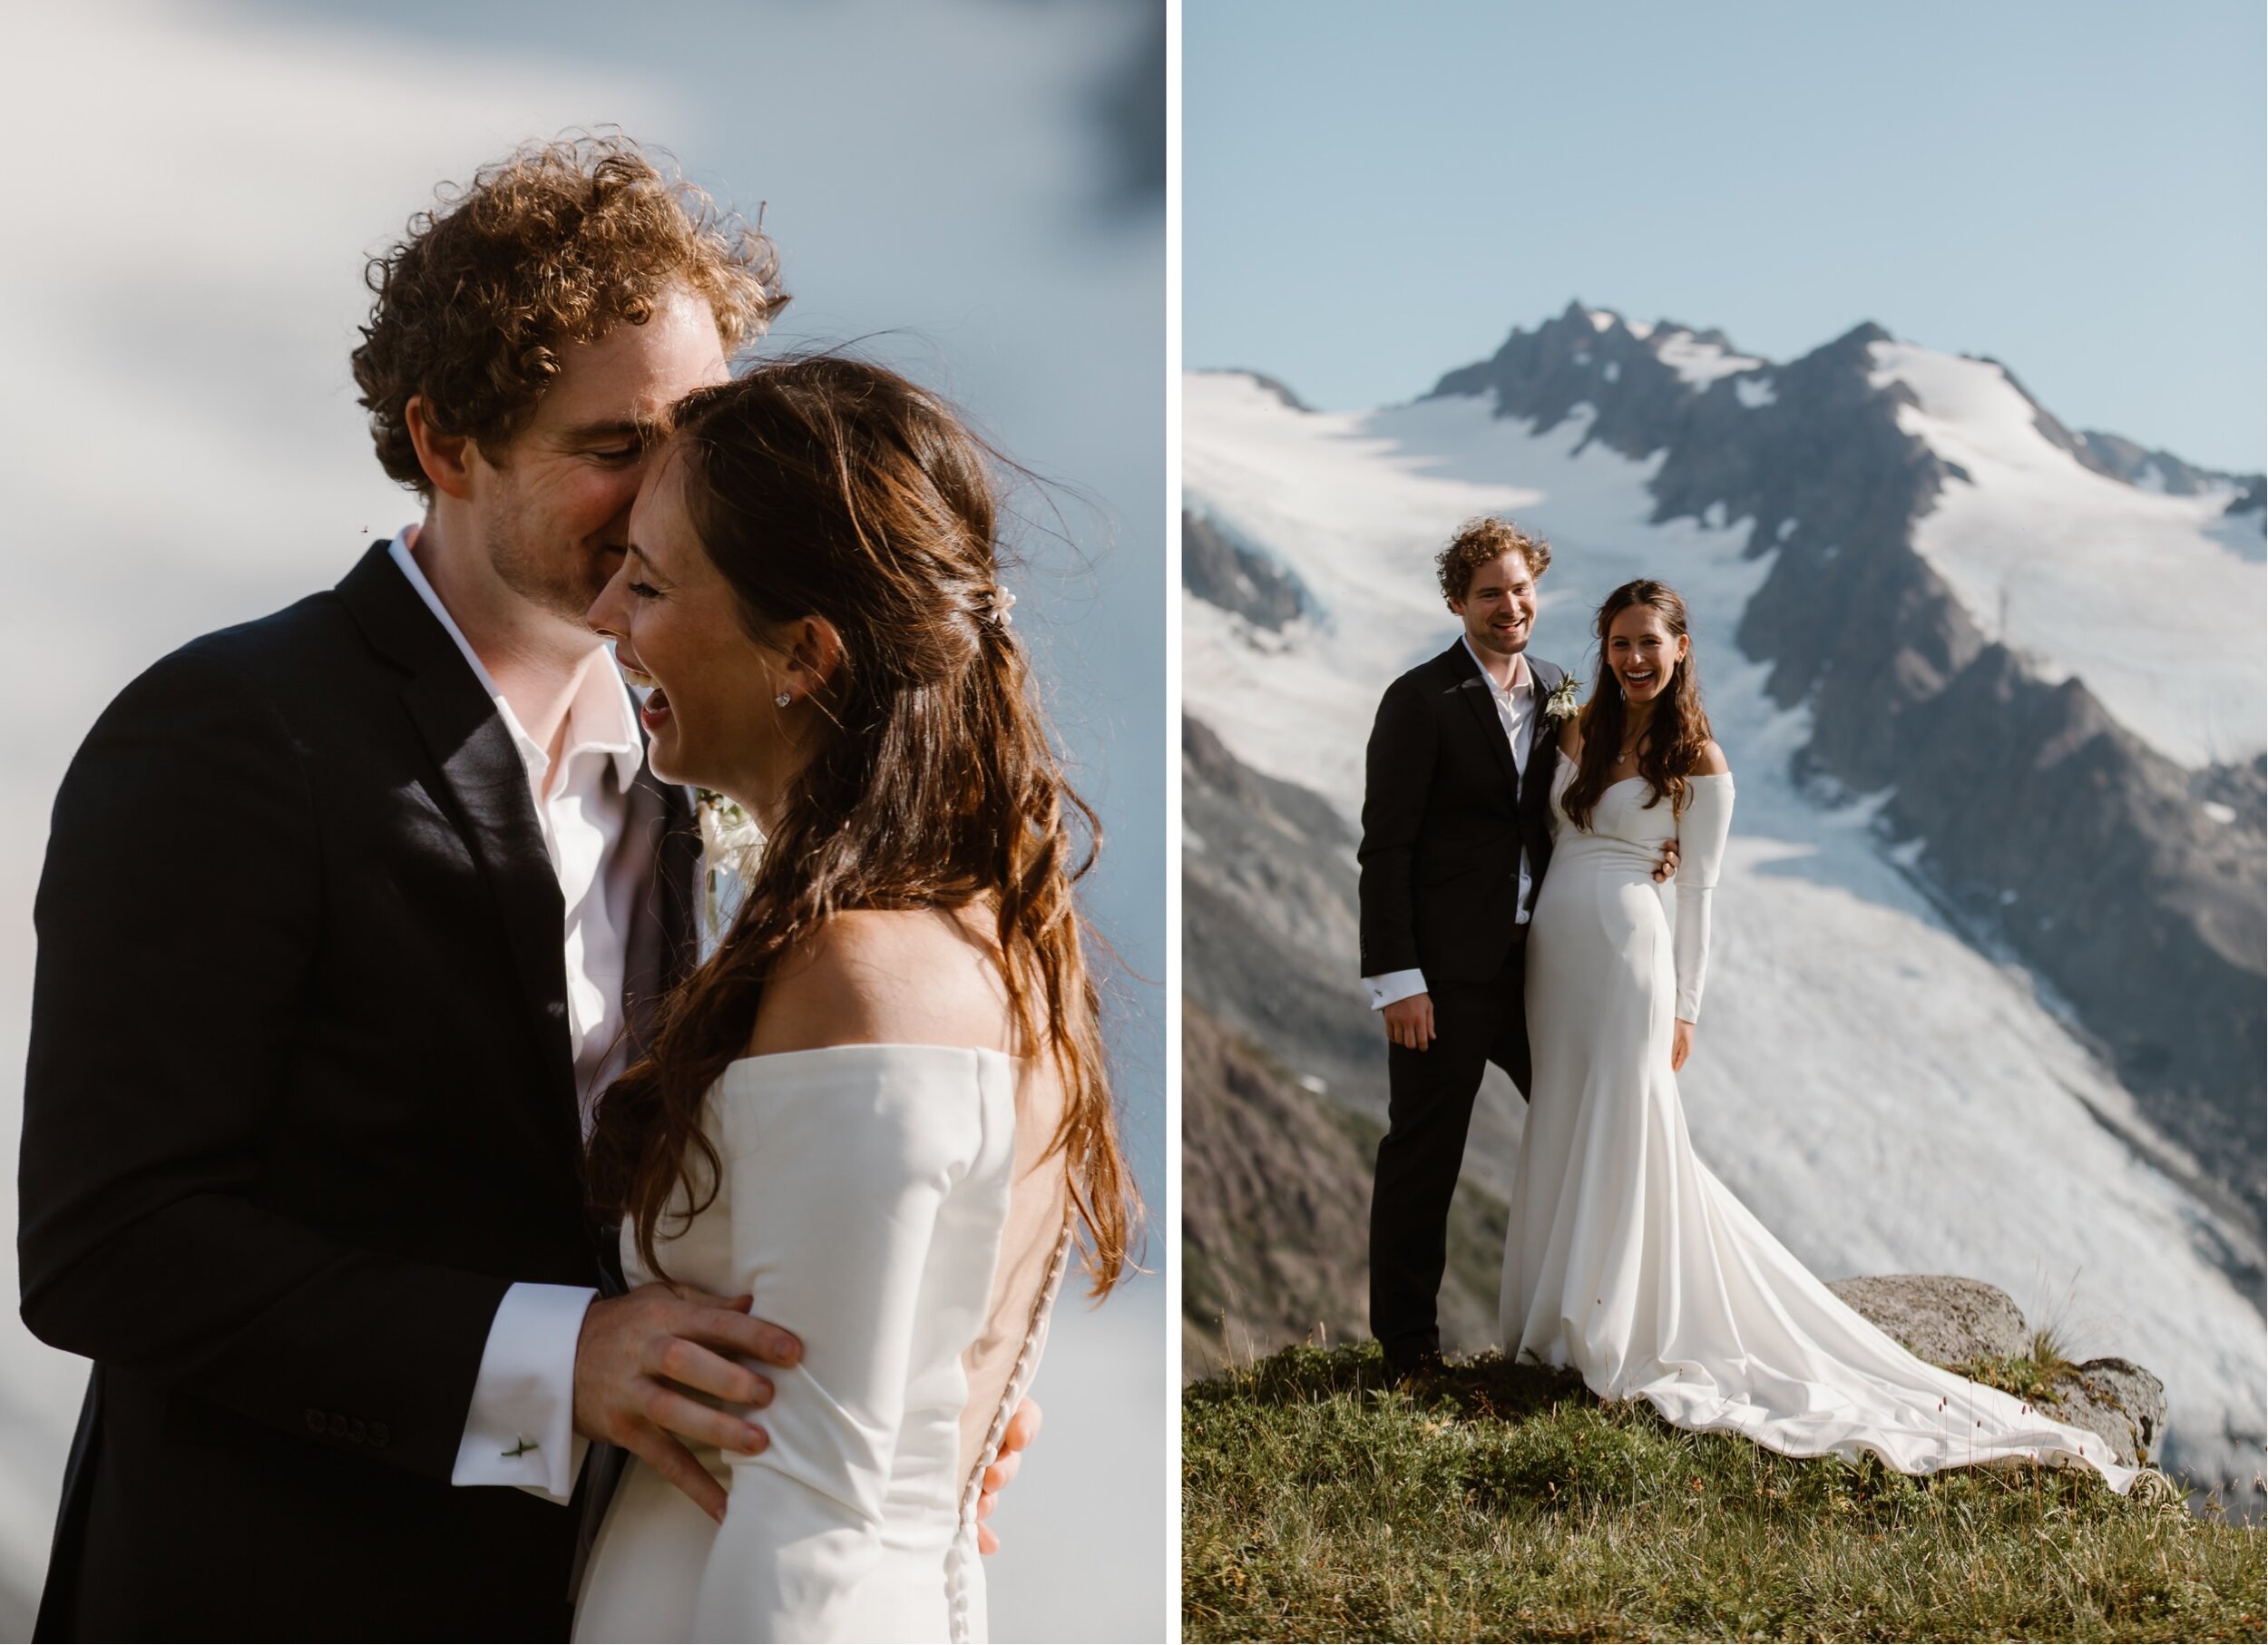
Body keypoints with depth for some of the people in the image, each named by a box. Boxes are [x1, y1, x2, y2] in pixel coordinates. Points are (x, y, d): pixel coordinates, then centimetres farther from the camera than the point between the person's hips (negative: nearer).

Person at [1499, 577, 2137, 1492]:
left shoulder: (1698, 761, -3)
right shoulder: (1579, 731, 10)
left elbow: (1697, 893, -2)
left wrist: (1682, 1009, -6)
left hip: (1625, 946, -5)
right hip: (1552, 944, 5)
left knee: (1623, 1132, -5)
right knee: (1561, 1135, 10)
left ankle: (1622, 1340, 4)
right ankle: (1558, 1322, 21)